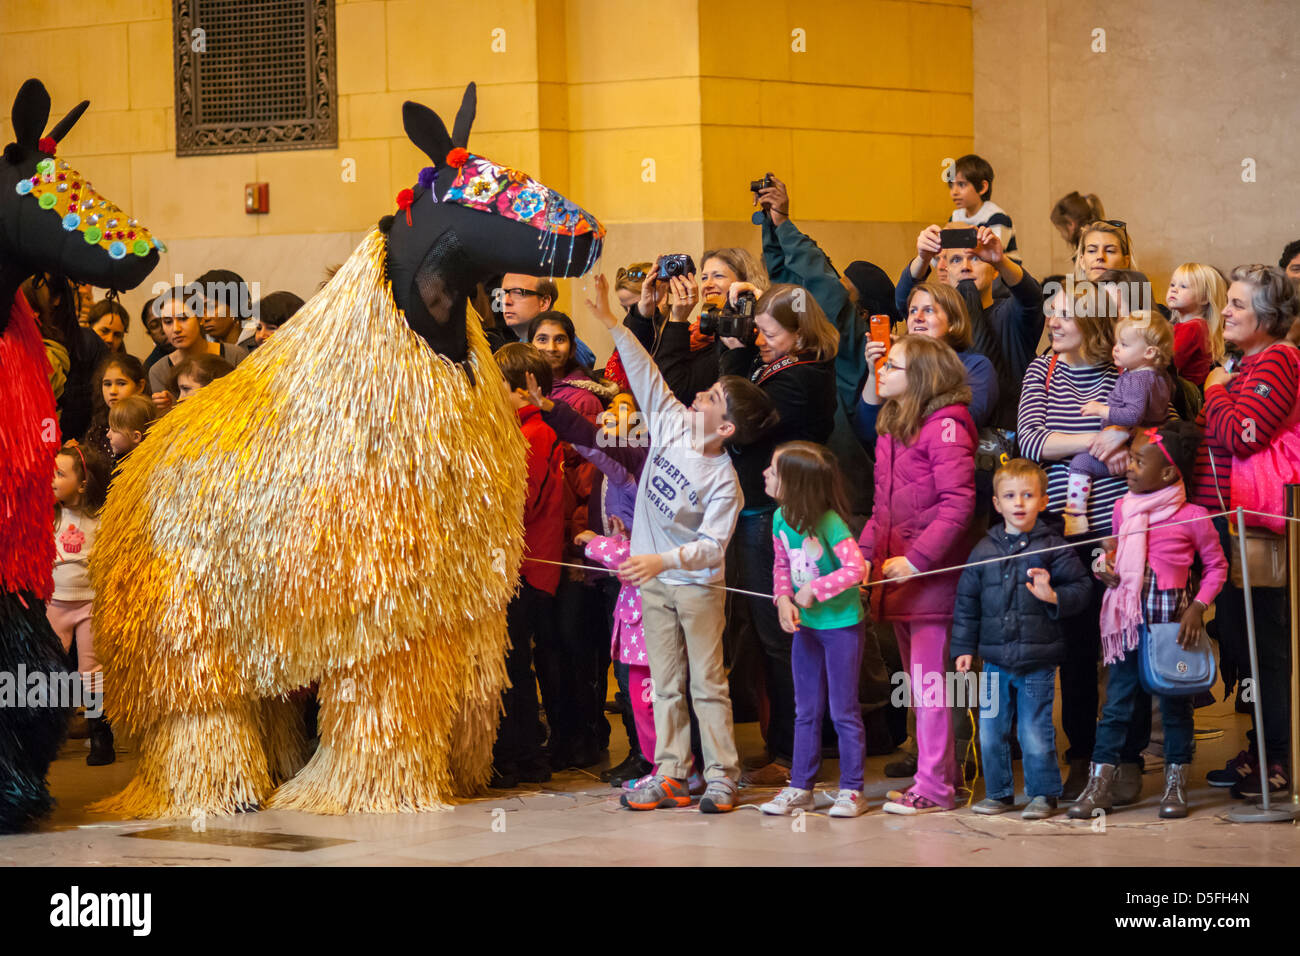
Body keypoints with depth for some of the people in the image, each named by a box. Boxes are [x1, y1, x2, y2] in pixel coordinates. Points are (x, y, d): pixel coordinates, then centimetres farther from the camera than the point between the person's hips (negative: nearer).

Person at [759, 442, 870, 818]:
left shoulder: (829, 523, -22)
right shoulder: (781, 519, -2)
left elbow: (855, 569, -25)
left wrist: (815, 589, -23)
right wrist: (784, 600, -7)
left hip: (841, 624, -6)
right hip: (805, 624, 7)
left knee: (843, 711, 1)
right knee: (806, 711, 13)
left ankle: (851, 790, 9)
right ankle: (800, 787, 19)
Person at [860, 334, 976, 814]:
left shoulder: (946, 426, -12)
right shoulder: (891, 426, 17)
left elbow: (958, 503, -18)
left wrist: (916, 559, -20)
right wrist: (866, 552, 7)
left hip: (931, 576, -9)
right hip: (897, 576, 9)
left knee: (928, 681, -7)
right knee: (917, 680, 13)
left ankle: (934, 786, -3)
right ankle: (941, 772, 21)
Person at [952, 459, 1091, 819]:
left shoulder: (1052, 547, -3)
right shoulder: (984, 550, 7)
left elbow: (1082, 588, -1)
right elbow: (967, 602, 12)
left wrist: (1053, 596, -20)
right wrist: (964, 648, 9)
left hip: (1037, 660, -3)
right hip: (995, 659, 3)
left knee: (1036, 733, -1)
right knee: (991, 732, 7)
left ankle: (1043, 794, 12)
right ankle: (999, 792, 21)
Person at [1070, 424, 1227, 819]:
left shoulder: (1192, 517, -8)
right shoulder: (1122, 509, 5)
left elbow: (1216, 566, 0)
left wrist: (1197, 607, -9)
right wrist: (1107, 568, -1)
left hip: (1173, 621, -3)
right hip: (1129, 619, 3)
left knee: (1175, 701, 7)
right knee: (1117, 701, 4)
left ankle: (1176, 785, 18)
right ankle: (1099, 785, 5)